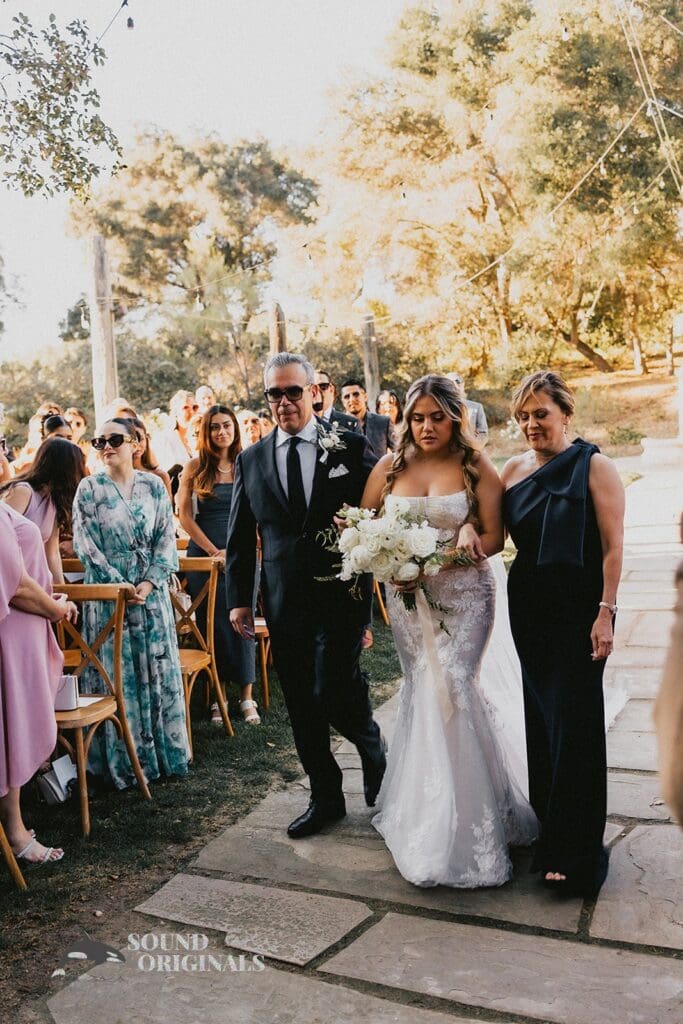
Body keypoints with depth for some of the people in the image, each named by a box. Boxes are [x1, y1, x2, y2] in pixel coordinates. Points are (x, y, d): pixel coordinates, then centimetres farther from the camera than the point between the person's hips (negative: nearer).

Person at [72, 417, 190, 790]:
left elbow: (167, 538, 1)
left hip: (151, 590, 2)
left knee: (158, 669, 7)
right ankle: (123, 761, 13)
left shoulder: (153, 485, 4)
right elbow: (84, 543, -5)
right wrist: (120, 586, -13)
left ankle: (165, 753, 19)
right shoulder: (89, 488, -1)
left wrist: (149, 583, -11)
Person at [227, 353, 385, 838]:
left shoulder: (351, 447, -1)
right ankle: (326, 798, 29)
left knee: (333, 695, -7)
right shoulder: (251, 460, 8)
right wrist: (239, 598, 7)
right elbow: (239, 538, 11)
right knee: (302, 707, 10)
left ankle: (374, 752, 26)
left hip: (341, 594, -3)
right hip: (284, 603, 4)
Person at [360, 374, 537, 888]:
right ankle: (425, 807, 24)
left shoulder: (476, 468, -3)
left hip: (463, 593, -3)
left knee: (450, 688, -9)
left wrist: (440, 557, -20)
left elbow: (494, 536, -8)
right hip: (407, 595, 3)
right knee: (422, 690, 6)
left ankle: (461, 825, 7)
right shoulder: (390, 466, 5)